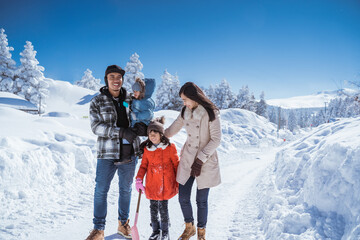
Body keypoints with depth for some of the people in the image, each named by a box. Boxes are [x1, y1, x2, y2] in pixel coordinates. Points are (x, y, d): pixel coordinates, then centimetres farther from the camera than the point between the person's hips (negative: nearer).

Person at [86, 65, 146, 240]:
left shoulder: (130, 99, 7)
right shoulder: (97, 102, -2)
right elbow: (96, 127, -13)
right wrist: (121, 132, -22)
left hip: (128, 154, 3)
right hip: (107, 154, -3)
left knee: (126, 189, 14)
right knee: (101, 190, 2)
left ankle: (123, 224, 32)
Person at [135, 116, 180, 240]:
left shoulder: (170, 147, -8)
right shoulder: (147, 149, 2)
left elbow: (176, 165, 0)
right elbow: (143, 165, 9)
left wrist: (178, 183, 3)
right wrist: (139, 180, -1)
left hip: (165, 185, -3)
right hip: (152, 185, 3)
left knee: (163, 207, 2)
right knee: (153, 208, 12)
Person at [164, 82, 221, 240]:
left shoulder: (210, 113, -13)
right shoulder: (185, 113, 5)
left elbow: (216, 139, -14)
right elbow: (171, 130, 16)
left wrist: (200, 159, -17)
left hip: (205, 162, -5)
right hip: (187, 160, 5)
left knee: (201, 201, 5)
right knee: (183, 198, 6)